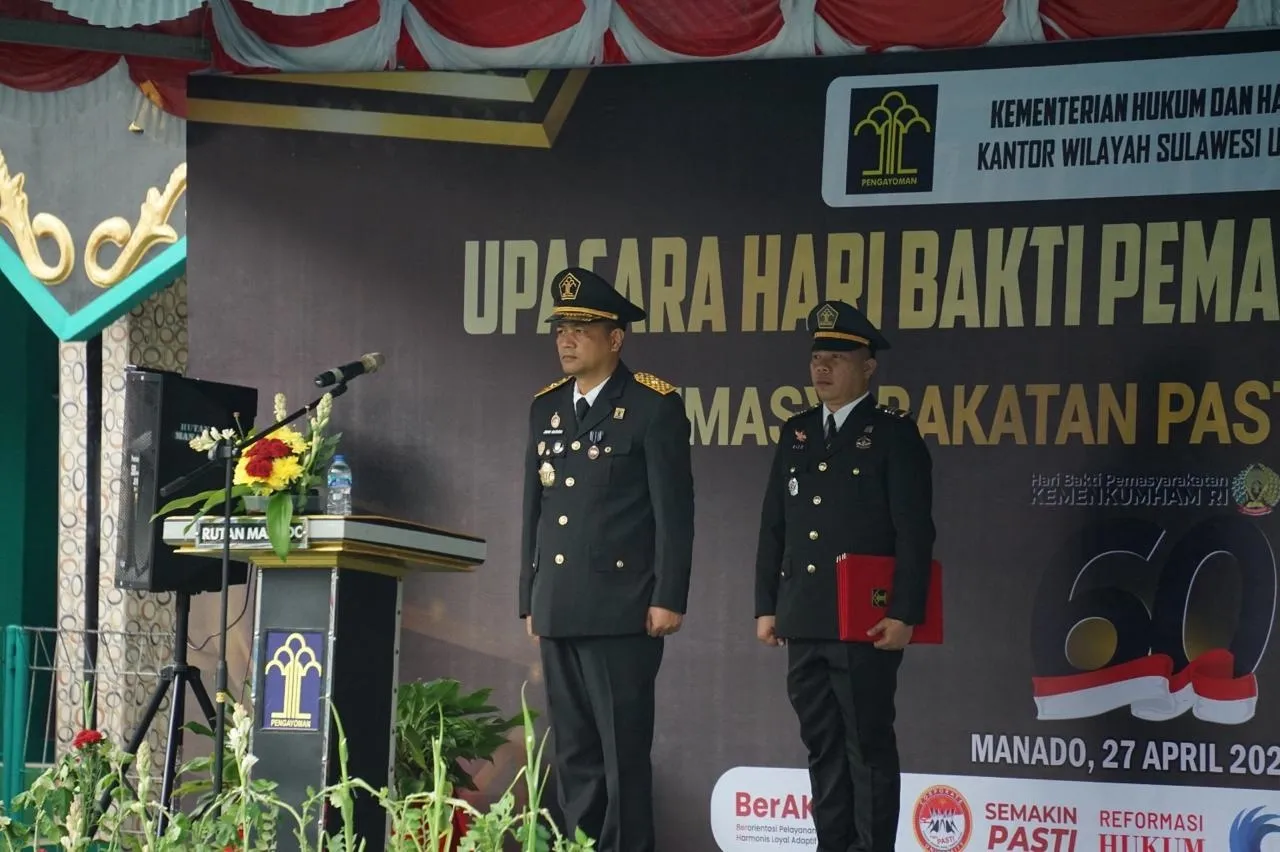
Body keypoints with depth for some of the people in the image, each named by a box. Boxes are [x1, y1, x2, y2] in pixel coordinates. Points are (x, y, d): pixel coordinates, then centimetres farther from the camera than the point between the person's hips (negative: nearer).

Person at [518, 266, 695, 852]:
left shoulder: (653, 406, -4)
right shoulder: (546, 408, 15)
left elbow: (674, 510, -7)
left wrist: (668, 598, -12)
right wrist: (530, 600, 15)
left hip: (621, 610, -6)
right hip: (559, 611, 6)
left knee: (623, 751, -5)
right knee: (572, 753, 9)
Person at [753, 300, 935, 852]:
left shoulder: (894, 433, -3)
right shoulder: (796, 434, 14)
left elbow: (914, 532, -8)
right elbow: (773, 528, 15)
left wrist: (904, 614, -15)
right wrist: (766, 606, 9)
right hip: (804, 623, 6)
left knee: (868, 746, -2)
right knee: (822, 745, 10)